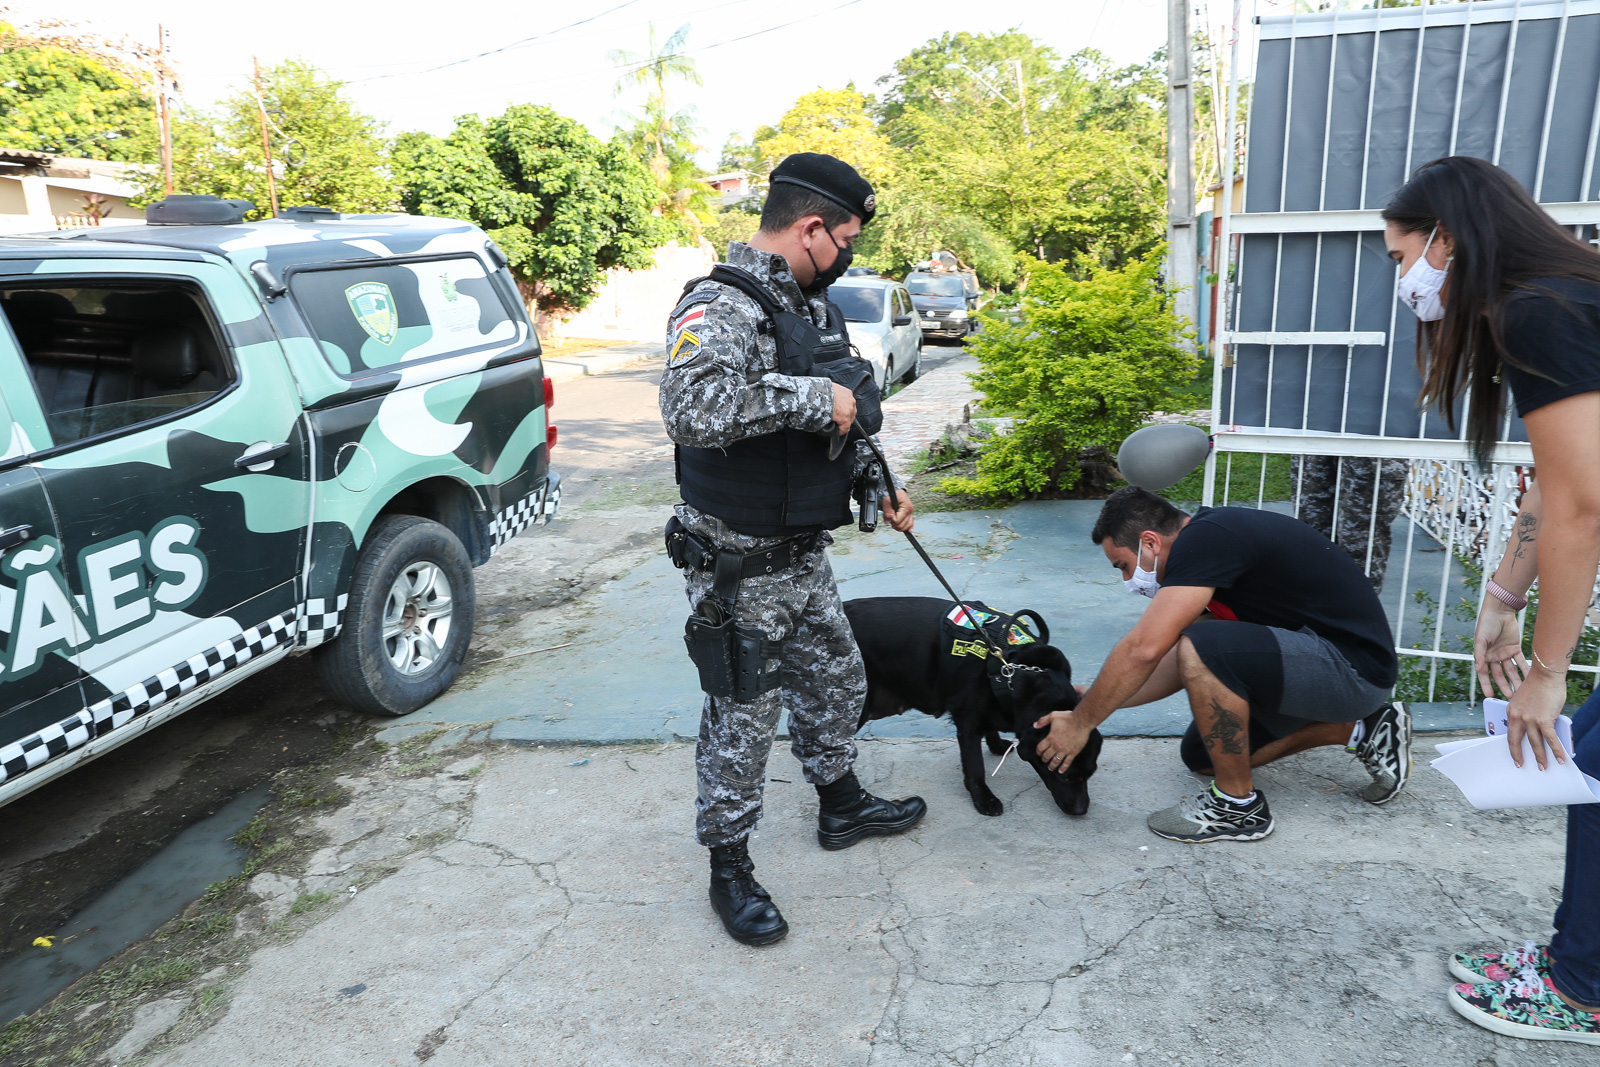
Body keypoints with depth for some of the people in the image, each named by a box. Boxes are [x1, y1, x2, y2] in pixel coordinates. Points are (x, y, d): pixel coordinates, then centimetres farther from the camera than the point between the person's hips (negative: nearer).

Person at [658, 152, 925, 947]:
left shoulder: (811, 304, 10)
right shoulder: (720, 310, -21)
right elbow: (691, 409, -42)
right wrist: (811, 398, -33)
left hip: (804, 554, 9)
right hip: (740, 569, -9)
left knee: (836, 682, 23)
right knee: (741, 719, 4)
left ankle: (842, 806, 47)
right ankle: (729, 870, 24)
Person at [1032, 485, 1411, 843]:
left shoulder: (1205, 538, -21)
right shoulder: (1214, 535, 9)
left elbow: (1144, 649, -27)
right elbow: (1180, 667, 13)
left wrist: (1081, 723, -16)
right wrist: (1094, 699, 11)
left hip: (1352, 667, -10)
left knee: (1203, 648, -30)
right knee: (1202, 756, 13)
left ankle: (1238, 806, -11)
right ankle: (1358, 730, 17)